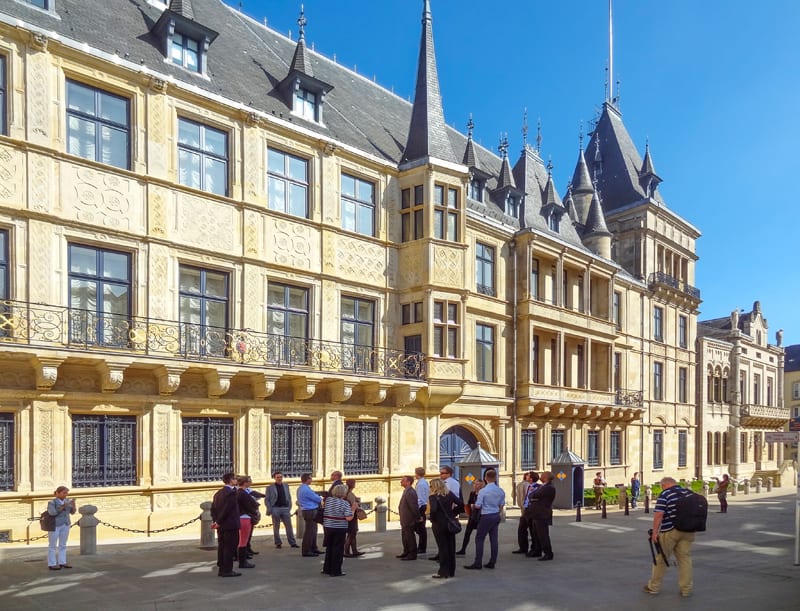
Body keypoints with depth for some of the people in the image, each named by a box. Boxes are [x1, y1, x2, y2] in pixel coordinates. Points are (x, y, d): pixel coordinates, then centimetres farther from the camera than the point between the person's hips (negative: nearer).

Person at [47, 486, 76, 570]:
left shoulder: (67, 501, 4)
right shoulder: (52, 502, -11)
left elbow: (72, 512, 2)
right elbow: (52, 512, -21)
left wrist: (73, 504, -15)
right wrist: (63, 507, -26)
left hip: (65, 525, 6)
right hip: (55, 525, -6)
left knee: (63, 545, 8)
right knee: (53, 545, 0)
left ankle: (62, 563, 13)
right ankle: (52, 564, 4)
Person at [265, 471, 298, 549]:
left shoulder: (286, 485, 12)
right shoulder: (270, 487, 1)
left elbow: (289, 497, 14)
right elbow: (267, 500, 0)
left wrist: (289, 507, 4)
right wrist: (269, 510, -10)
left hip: (285, 508, 3)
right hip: (275, 508, -3)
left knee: (289, 526, 1)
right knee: (276, 527, 4)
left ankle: (292, 543, 5)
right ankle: (278, 543, 13)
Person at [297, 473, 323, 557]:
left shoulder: (300, 488, 12)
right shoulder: (306, 489, -21)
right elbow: (318, 499, -14)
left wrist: (318, 498, 5)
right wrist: (321, 499, 7)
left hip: (307, 511, 11)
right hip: (310, 512, -11)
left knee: (313, 530, 18)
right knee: (309, 531, -5)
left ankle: (313, 548, 26)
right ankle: (306, 551, -1)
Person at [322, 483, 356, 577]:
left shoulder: (328, 500, 2)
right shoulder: (344, 503, -14)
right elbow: (349, 518, -18)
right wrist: (353, 510, -4)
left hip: (328, 527, 5)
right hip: (340, 529, -5)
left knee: (329, 548, 18)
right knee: (338, 549, 4)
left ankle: (327, 569, 25)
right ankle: (335, 571, 7)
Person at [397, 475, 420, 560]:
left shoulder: (410, 492, -24)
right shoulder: (406, 491, 10)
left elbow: (414, 507, -25)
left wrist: (416, 519, -20)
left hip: (409, 521, -10)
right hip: (405, 521, 10)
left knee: (410, 537, 0)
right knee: (405, 536, 20)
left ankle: (412, 555, 9)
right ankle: (406, 552, 33)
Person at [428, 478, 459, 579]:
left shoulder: (433, 496, -12)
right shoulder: (450, 494, 3)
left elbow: (433, 509, -27)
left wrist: (432, 519, -10)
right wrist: (454, 514, 6)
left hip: (439, 525, -5)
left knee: (442, 548, 2)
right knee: (451, 547, 12)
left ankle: (443, 572, 6)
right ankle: (451, 571, 20)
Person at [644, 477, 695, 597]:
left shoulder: (665, 494, -9)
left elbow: (659, 514, -18)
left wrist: (655, 531, -14)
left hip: (669, 531, -5)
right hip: (687, 531, 5)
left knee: (660, 559, 7)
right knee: (685, 559, 10)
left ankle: (653, 587, 17)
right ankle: (686, 589, 11)